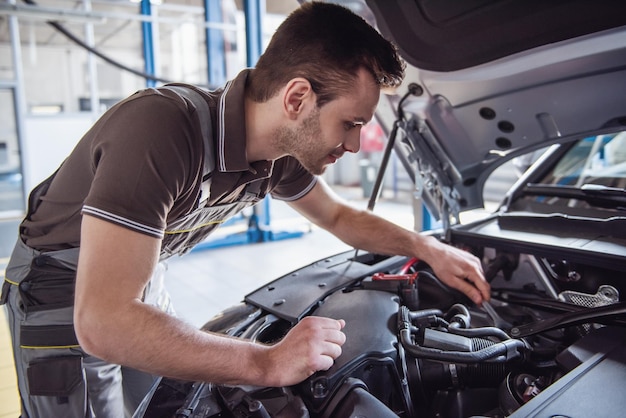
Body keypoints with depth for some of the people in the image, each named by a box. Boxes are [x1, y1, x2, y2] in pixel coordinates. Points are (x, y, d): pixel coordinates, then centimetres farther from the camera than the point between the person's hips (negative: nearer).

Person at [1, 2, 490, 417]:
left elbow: (339, 215, 6)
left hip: (141, 277, 7)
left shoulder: (281, 150, -14)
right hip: (63, 294, -6)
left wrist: (429, 248, -4)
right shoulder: (160, 126, -40)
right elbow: (101, 324, -42)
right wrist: (268, 364, -39)